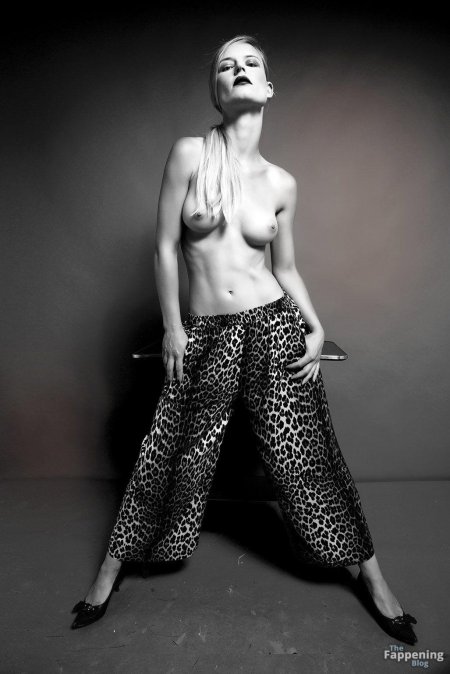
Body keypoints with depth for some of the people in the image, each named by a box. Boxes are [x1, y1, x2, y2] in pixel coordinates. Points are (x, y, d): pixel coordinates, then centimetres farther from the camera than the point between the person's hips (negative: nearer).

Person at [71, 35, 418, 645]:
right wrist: (172, 329, -4)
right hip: (204, 334, -1)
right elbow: (165, 247, -1)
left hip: (274, 326, 1)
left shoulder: (282, 183, 5)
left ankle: (369, 571, 31)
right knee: (174, 455, 8)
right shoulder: (189, 154, 0)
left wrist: (316, 327, -1)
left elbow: (286, 267, 12)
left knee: (304, 454, 9)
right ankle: (112, 566, 34)